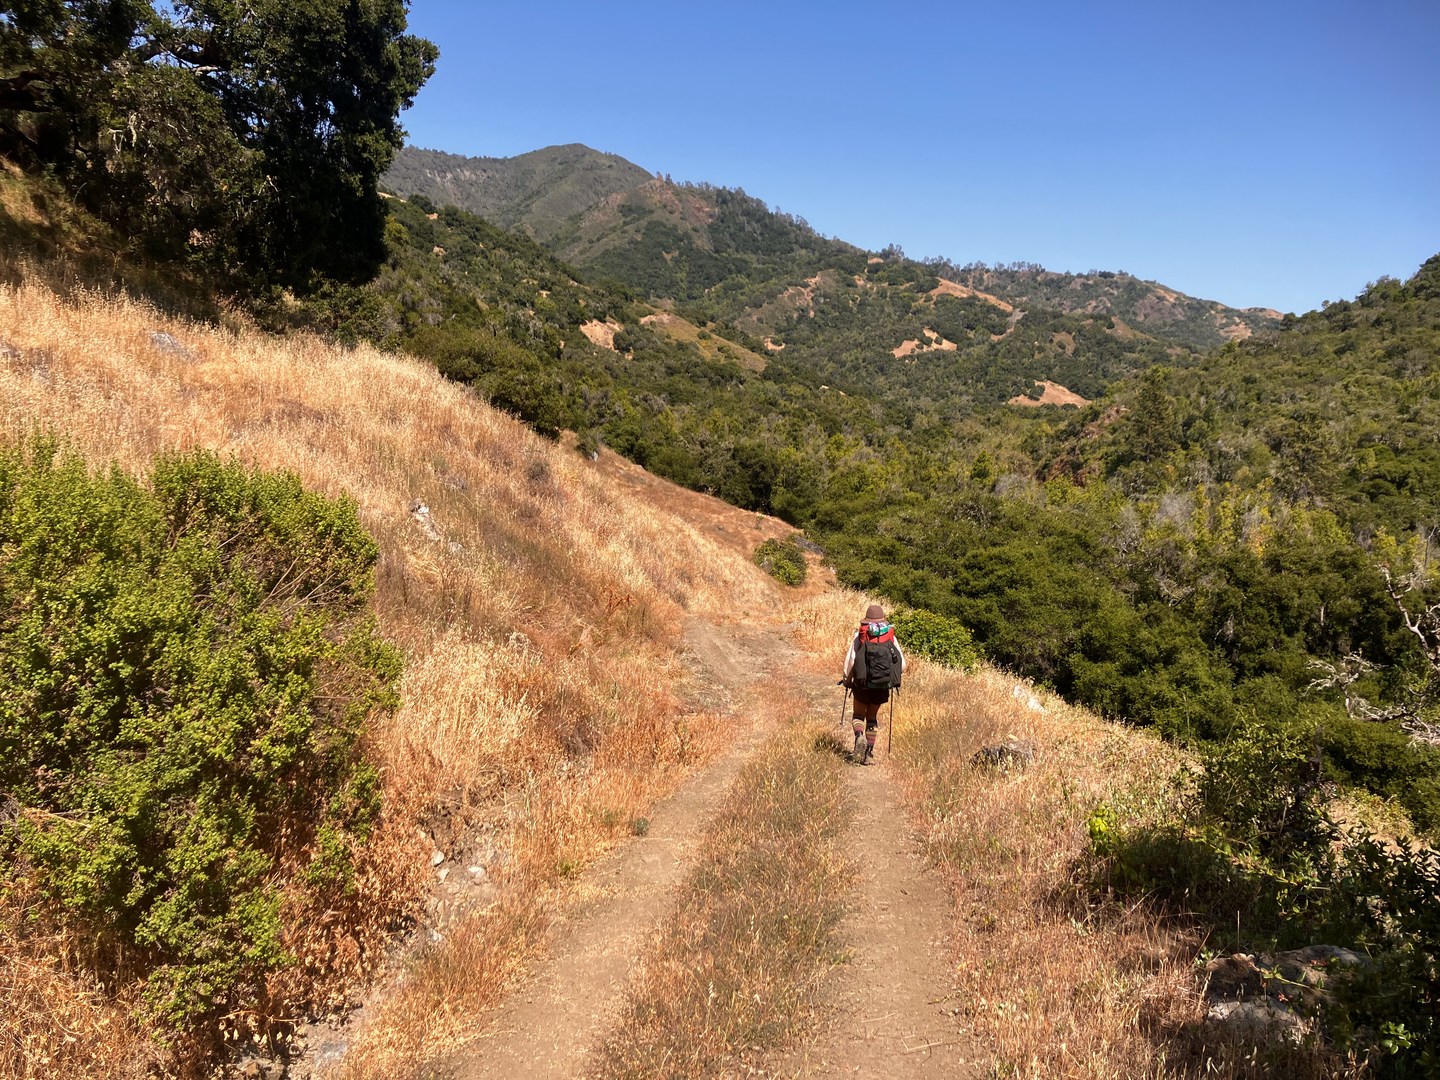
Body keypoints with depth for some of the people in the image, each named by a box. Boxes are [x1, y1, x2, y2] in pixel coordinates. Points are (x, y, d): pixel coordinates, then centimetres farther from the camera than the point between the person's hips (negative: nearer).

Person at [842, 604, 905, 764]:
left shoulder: (859, 636, -1)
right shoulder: (891, 637, 3)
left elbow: (850, 660, -8)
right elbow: (902, 664, 1)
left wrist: (847, 679, 6)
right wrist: (893, 678, 18)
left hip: (863, 684, -2)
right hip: (882, 686, 2)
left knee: (859, 714, 16)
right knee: (872, 717, 17)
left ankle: (860, 737, -13)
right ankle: (869, 753, 12)